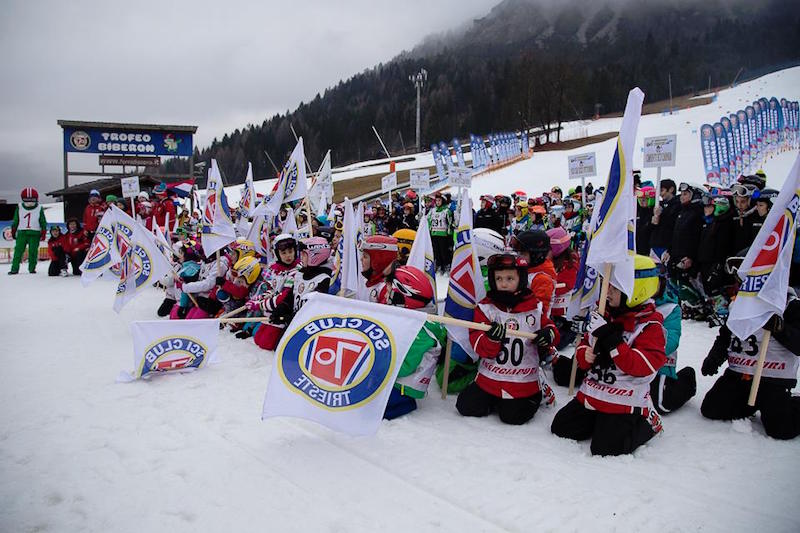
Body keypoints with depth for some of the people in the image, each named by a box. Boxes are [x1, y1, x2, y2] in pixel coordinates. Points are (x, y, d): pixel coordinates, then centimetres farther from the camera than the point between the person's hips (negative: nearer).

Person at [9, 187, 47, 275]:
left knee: (33, 252, -1)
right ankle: (14, 269, -1)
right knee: (18, 251, -3)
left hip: (35, 234, -1)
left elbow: (43, 222, 6)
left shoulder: (39, 209, 3)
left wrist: (43, 233, 0)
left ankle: (32, 268, 9)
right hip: (22, 233, 1)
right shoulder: (19, 208, 7)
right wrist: (13, 232, 12)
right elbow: (15, 221, 13)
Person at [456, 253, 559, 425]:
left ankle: (538, 392, 21)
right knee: (466, 407, -3)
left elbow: (548, 326, 10)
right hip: (489, 378, 2)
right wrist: (491, 338, -33)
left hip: (523, 382, -1)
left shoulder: (535, 307, -3)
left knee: (513, 416, -8)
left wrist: (549, 335, -14)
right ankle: (496, 398, 25)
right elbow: (478, 345, -10)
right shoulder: (486, 307, -6)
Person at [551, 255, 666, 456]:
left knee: (605, 449, -14)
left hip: (623, 403, -7)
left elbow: (644, 365, -25)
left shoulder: (650, 326, -13)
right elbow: (584, 346, 15)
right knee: (561, 428, 5)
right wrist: (585, 356, -11)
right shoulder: (605, 316, 7)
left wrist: (610, 338, -30)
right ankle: (600, 420, 24)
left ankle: (647, 422, 10)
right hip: (591, 394, 7)